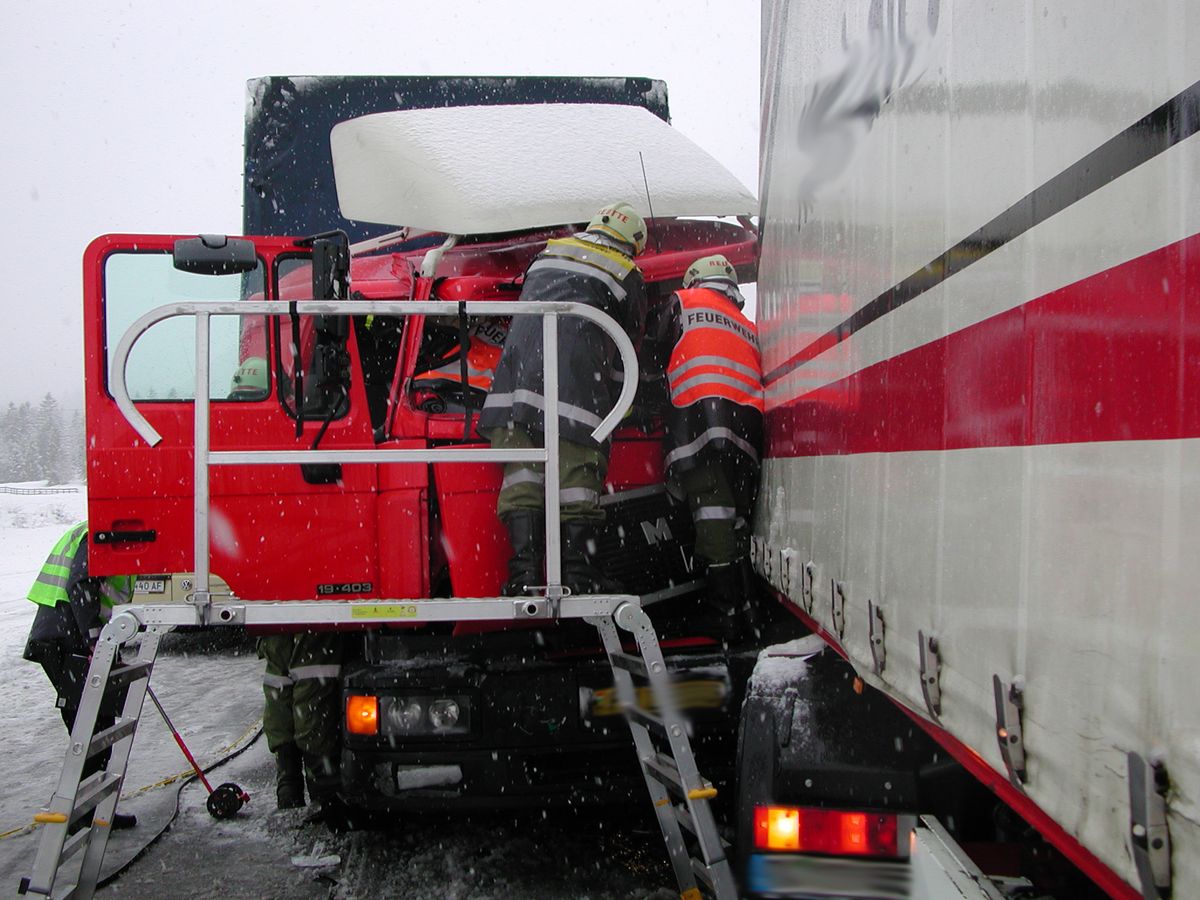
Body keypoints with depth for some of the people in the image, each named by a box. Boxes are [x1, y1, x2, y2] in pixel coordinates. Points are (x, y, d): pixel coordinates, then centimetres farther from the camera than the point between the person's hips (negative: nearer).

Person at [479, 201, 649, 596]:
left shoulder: (548, 253, 28)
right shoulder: (628, 276, 17)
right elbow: (629, 345, 20)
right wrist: (612, 403, 32)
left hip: (520, 356, 3)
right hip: (578, 365, -3)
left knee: (522, 461, 0)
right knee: (578, 464, -2)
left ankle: (524, 565, -7)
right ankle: (576, 566, -5)